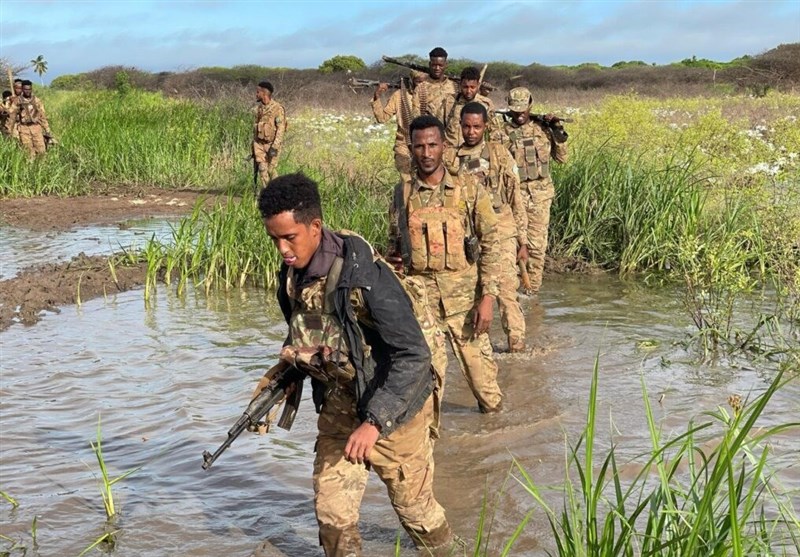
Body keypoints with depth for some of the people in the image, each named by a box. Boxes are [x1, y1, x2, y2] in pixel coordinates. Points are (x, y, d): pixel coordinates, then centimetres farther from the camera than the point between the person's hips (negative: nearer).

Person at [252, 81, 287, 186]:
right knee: (262, 169, 1)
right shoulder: (259, 108, 8)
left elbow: (281, 129, -18)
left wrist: (275, 147, -24)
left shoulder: (277, 108, -15)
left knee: (271, 170, -4)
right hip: (259, 144, 6)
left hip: (272, 144, -6)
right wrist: (253, 146, 15)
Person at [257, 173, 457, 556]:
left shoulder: (365, 276, -30)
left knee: (413, 503, 12)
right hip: (340, 402, 6)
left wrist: (374, 423, -36)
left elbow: (414, 356, -30)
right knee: (330, 507, 4)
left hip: (393, 406, -6)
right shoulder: (293, 274, -6)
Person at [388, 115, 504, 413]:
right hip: (419, 296, 1)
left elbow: (490, 244, -1)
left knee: (479, 366, 6)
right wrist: (391, 260, -8)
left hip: (464, 297, -1)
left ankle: (494, 412, 30)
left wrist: (487, 297, -8)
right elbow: (394, 244, 16)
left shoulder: (469, 188, -1)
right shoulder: (403, 194, 4)